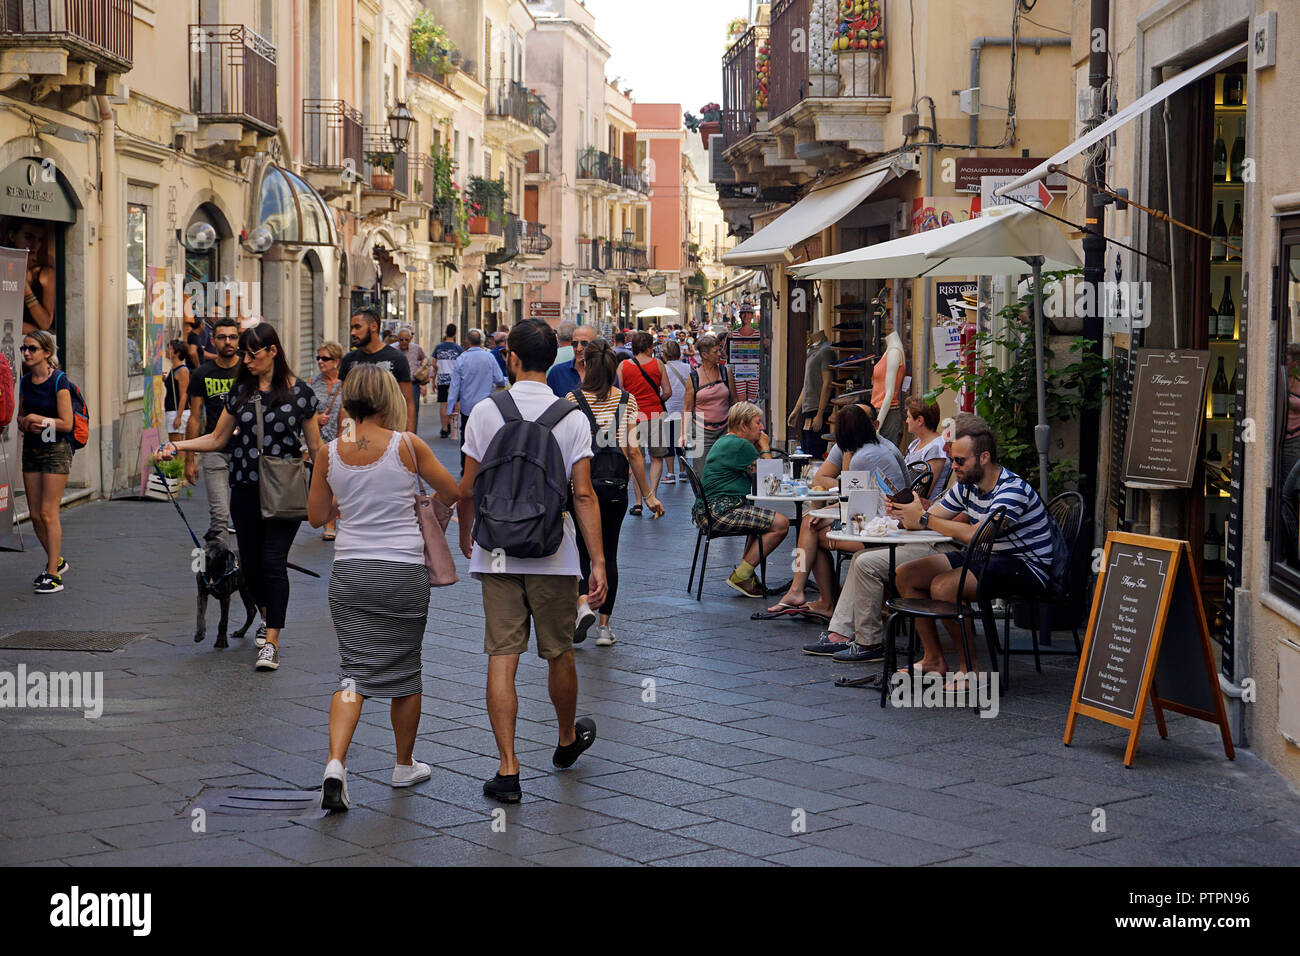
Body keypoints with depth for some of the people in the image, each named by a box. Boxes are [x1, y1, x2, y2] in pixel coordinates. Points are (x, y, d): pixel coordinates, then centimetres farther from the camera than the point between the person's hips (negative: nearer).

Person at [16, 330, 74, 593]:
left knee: (49, 514, -9)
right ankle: (56, 561, 27)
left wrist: (37, 419, -9)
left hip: (56, 450, -7)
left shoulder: (58, 380, -11)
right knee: (35, 514, 9)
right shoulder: (25, 381, 8)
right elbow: (20, 416, 17)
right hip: (31, 450, 7)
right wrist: (27, 423, -5)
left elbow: (66, 423, -13)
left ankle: (54, 575, -4)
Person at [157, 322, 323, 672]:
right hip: (245, 488, 4)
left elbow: (315, 447, 1)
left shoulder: (299, 392, -3)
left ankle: (271, 643, -11)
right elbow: (218, 438, 13)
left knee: (273, 560, -13)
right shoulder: (240, 391, 8)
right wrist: (177, 446, 1)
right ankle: (267, 616, 36)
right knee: (250, 561, 8)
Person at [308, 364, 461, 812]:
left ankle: (336, 762, -17)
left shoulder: (330, 453, 0)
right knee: (405, 670, 13)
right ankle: (405, 765, 27)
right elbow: (451, 492, 6)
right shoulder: (407, 445, -7)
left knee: (354, 670, 3)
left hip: (350, 569, 2)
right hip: (404, 569, -2)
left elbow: (316, 516, 11)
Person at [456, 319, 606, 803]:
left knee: (502, 658, 0)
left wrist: (465, 535, 19)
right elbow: (584, 495, -9)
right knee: (559, 654, 16)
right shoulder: (573, 418, -5)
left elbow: (467, 489, 1)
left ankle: (508, 768, -5)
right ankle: (568, 740, 38)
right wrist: (599, 562, -7)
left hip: (496, 552, 0)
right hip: (553, 555, 0)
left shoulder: (484, 413, -3)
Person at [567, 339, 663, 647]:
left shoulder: (573, 400, -6)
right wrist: (648, 494, 4)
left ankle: (583, 603, -15)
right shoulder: (627, 400, 0)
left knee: (580, 549, 11)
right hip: (615, 487, 2)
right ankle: (604, 626, 11)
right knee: (608, 553, 11)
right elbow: (633, 451, -2)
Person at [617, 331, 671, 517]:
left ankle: (638, 502, 6)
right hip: (655, 416, -1)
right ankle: (652, 494, -5)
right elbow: (667, 392, -1)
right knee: (657, 458, 10)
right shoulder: (657, 364, -2)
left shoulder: (623, 366, -1)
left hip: (633, 416, 1)